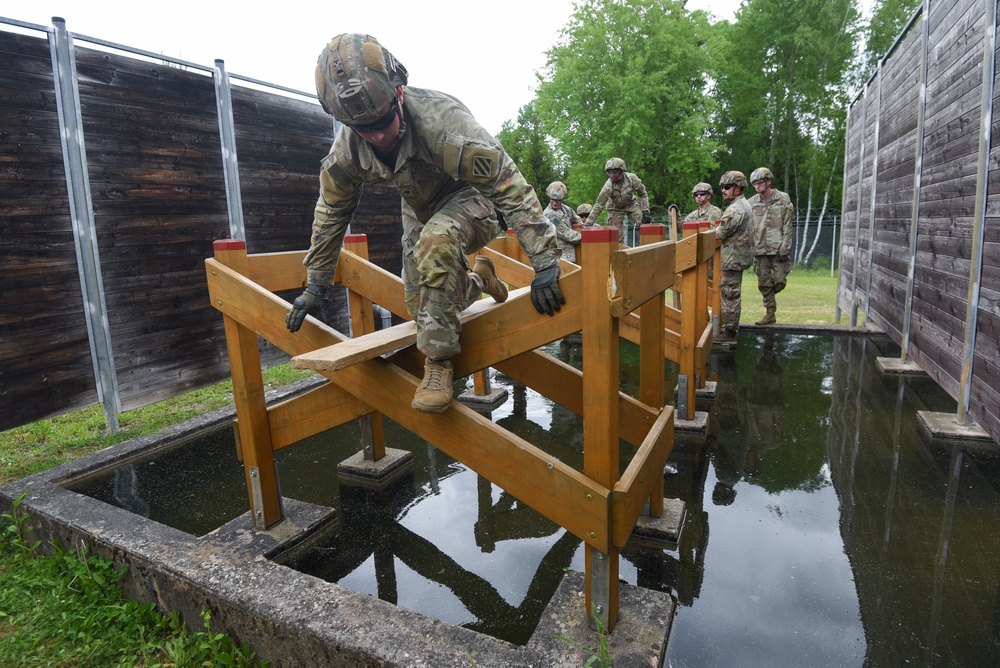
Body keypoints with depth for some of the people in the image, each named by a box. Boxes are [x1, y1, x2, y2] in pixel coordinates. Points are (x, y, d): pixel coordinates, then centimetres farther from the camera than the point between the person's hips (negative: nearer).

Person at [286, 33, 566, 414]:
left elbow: (509, 182, -34)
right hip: (421, 211, 6)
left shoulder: (440, 117, -34)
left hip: (471, 200, -6)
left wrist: (545, 262, -38)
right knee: (421, 309, 4)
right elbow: (332, 210, -1)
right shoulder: (348, 145, -16)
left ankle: (439, 360, -26)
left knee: (436, 240, -40)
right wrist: (315, 285, 4)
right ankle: (478, 280, 35)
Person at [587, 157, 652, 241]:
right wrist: (588, 223, -32)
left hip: (631, 204, 2)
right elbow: (599, 205, -27)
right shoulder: (608, 186, -30)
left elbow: (643, 194, -10)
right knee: (617, 235, -9)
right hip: (616, 208, -2)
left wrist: (646, 211, -17)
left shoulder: (632, 178, -25)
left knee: (646, 222, -18)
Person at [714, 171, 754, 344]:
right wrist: (720, 231, 7)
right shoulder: (745, 204, 15)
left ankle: (728, 333, -1)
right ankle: (732, 327, 27)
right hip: (741, 257, 11)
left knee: (729, 295, -6)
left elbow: (721, 233, -19)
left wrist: (715, 231, 0)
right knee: (732, 294, 18)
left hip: (733, 259, -11)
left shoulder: (734, 209, -20)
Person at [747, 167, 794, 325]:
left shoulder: (783, 199, 0)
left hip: (778, 249, -3)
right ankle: (770, 314, 14)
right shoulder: (752, 203, 8)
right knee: (763, 283, 4)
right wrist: (750, 249, 4)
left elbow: (787, 226, -3)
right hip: (760, 250, 3)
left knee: (779, 281, -5)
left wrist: (784, 249, -11)